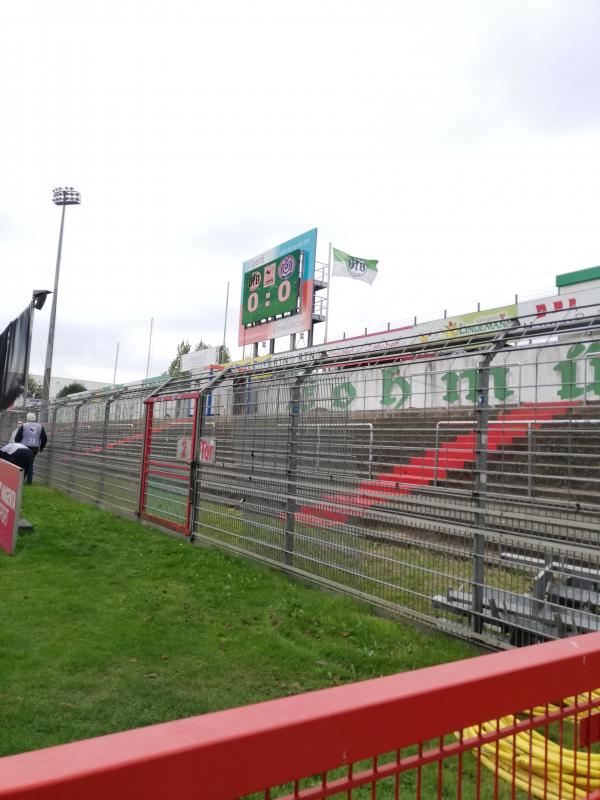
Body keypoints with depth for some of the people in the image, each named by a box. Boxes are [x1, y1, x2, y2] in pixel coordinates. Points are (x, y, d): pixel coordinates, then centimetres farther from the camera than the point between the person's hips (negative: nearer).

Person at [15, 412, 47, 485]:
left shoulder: (23, 426, -4)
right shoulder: (40, 426, 4)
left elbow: (17, 438, -4)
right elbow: (44, 439, 7)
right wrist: (41, 448, 21)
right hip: (34, 448, 3)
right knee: (30, 464, 12)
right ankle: (29, 482, 11)